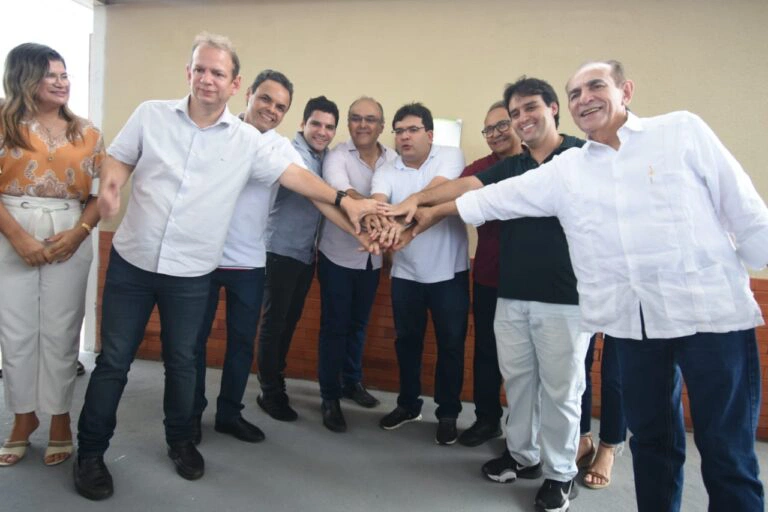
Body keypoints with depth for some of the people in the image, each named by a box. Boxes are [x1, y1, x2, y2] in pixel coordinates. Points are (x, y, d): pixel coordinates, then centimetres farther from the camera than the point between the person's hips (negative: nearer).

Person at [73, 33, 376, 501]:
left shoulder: (247, 140, -1)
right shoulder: (151, 114, 0)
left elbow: (293, 174, 0)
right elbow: (118, 160, 7)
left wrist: (343, 200, -5)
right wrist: (110, 185, -15)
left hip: (191, 273, 0)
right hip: (131, 261, 1)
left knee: (182, 361, 14)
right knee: (114, 360, 8)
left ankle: (181, 441, 36)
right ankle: (91, 452, 26)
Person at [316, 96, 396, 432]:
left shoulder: (393, 159, 0)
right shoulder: (337, 156, -13)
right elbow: (342, 194, -32)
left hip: (372, 257, 4)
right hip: (338, 255, -4)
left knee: (358, 324, 18)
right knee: (334, 327, 3)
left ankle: (352, 382, 37)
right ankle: (329, 398, 17)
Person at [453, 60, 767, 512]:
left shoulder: (683, 130, 2)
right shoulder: (564, 170, 9)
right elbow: (493, 200, 13)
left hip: (713, 311, -2)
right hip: (632, 321, 3)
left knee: (728, 453, 5)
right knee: (651, 438, 16)